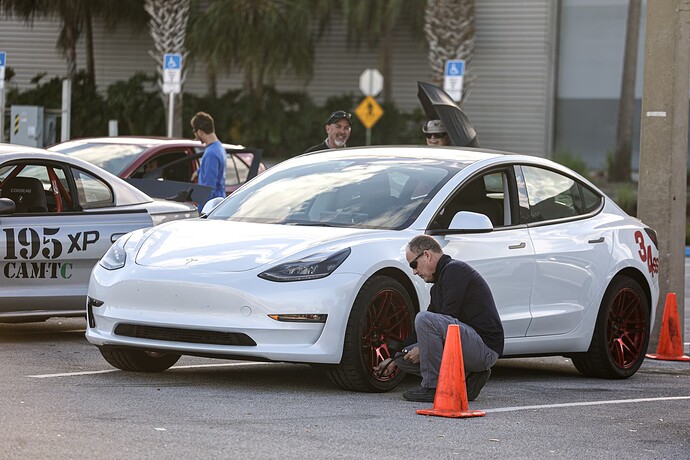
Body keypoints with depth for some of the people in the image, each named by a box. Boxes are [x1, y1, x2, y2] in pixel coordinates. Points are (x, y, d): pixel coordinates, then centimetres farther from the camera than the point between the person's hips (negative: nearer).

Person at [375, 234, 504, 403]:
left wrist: (423, 349, -8)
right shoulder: (440, 281, 20)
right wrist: (395, 359, 24)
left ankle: (433, 388, -18)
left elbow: (449, 320, -17)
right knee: (405, 358, 5)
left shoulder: (455, 270, -10)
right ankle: (468, 378, 5)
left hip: (485, 346, -10)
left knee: (425, 320, -27)